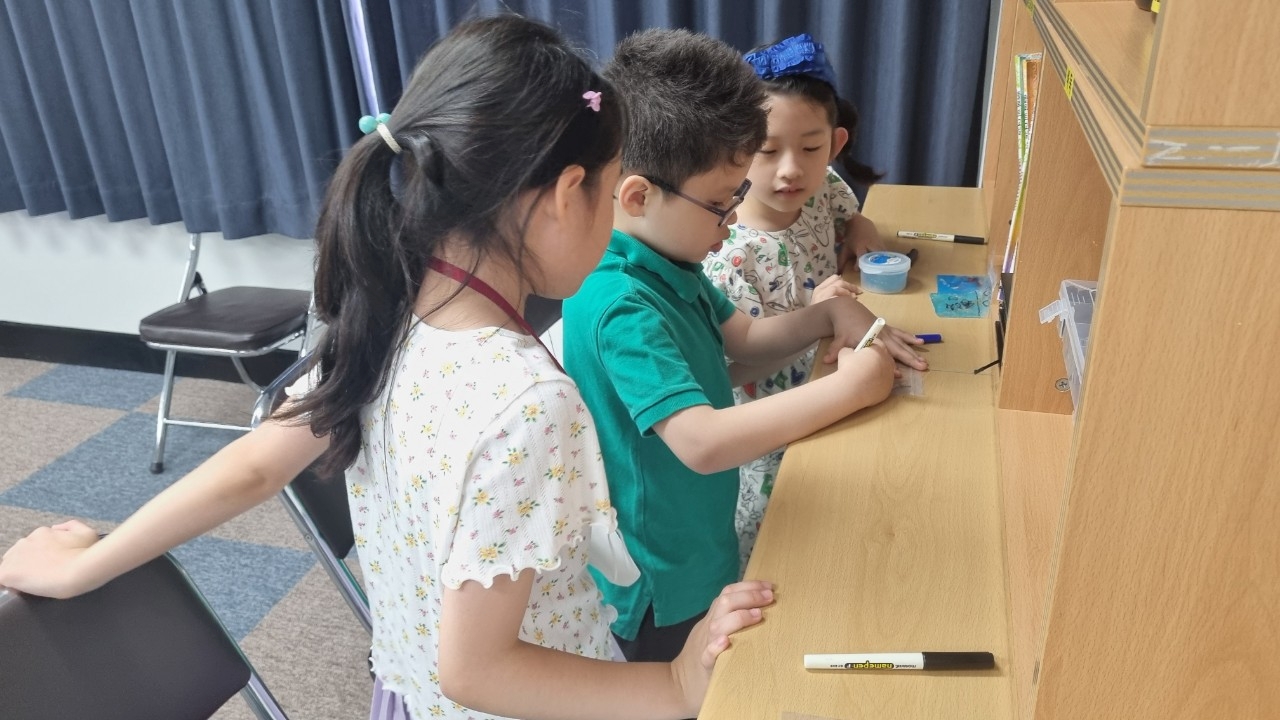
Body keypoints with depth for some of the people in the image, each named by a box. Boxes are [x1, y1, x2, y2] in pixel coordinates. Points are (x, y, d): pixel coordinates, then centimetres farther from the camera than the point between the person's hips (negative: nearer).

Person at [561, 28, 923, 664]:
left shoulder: (669, 261, -3)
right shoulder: (620, 305, -32)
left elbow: (742, 339, 11)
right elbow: (702, 443, -40)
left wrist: (830, 314, -7)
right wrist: (850, 387, -32)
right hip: (660, 588, -8)